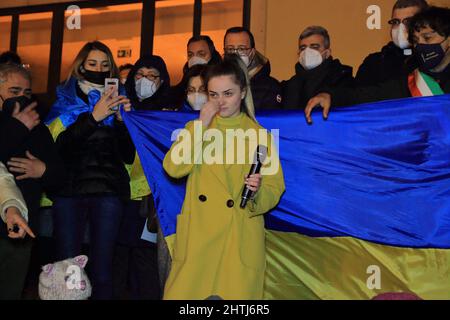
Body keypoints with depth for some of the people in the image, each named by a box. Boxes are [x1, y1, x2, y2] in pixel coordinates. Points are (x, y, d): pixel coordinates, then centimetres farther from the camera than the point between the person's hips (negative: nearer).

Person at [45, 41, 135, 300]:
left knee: (102, 270, -2)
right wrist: (93, 117, -13)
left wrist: (122, 119, -8)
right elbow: (60, 145, -6)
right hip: (70, 188, 0)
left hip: (108, 191, 1)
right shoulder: (65, 100, 12)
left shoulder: (118, 101, 13)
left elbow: (128, 156, 6)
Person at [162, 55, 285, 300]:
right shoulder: (197, 127, 11)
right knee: (184, 291, 0)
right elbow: (174, 168, -7)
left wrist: (258, 191, -19)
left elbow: (274, 190, 2)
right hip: (197, 236, 1)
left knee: (237, 292, -2)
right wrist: (201, 126, -8)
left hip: (241, 241, -1)